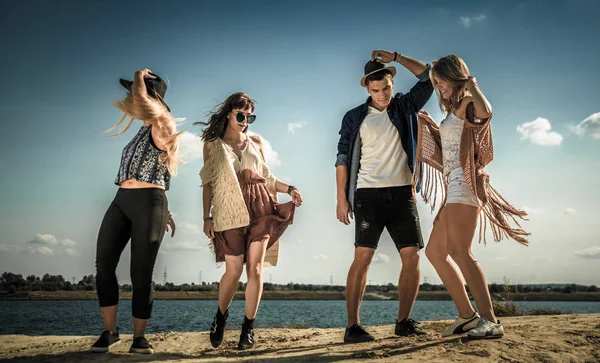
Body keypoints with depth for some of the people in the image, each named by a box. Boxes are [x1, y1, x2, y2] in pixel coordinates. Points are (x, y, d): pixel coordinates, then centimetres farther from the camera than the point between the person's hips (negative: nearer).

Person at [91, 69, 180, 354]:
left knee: (141, 273, -5)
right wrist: (163, 210, 23)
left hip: (148, 204, -7)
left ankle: (139, 336, 8)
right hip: (121, 202, 8)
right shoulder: (143, 131, 23)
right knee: (104, 265, -2)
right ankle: (110, 331, 7)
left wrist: (140, 78, -1)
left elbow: (140, 100, -22)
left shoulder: (162, 126, -2)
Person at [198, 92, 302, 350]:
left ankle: (248, 327, 8)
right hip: (229, 211, -2)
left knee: (255, 268, -4)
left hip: (259, 209, 2)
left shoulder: (256, 142, 13)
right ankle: (221, 316, 24)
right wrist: (207, 217, -2)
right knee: (233, 270, -4)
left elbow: (266, 178, 15)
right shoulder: (212, 144, 7)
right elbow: (208, 183, 4)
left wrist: (289, 189, -1)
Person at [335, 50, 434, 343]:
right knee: (363, 256, -11)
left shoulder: (404, 106, 13)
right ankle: (352, 326, -10)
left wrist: (395, 57, 2)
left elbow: (428, 77, 8)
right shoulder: (354, 117, 7)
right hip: (369, 194, -3)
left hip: (402, 192, 3)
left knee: (412, 256, -3)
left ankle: (403, 321, 8)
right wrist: (341, 198, -3)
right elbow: (343, 159, 4)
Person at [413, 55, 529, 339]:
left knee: (460, 252, -20)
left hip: (464, 185, -10)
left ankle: (490, 321, -21)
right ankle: (467, 315, 13)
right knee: (435, 252, 10)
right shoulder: (452, 110, 23)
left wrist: (472, 85, -16)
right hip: (453, 187, 10)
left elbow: (485, 112, -31)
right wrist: (426, 124, 29)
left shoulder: (467, 103, -4)